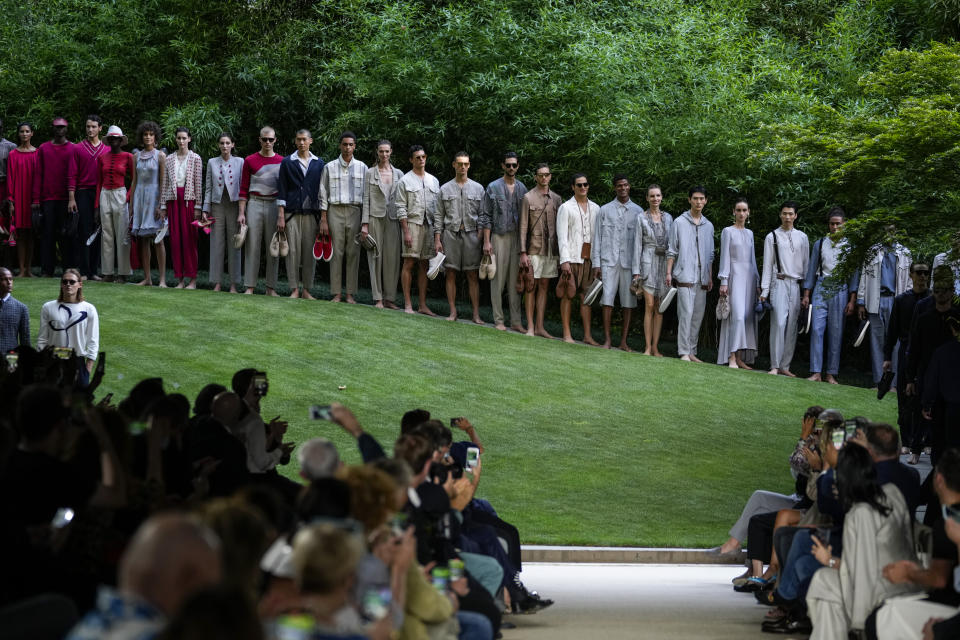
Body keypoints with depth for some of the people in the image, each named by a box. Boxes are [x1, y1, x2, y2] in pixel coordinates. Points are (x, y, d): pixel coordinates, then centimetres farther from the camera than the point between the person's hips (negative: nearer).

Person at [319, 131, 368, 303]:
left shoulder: (362, 168, 9)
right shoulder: (330, 167, 7)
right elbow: (323, 194, 6)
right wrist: (323, 220, -1)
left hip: (355, 212, 1)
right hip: (335, 211, -1)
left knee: (353, 253, -1)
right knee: (336, 252, -2)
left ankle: (350, 294, 2)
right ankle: (336, 294, 0)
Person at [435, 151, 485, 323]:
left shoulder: (478, 188, 9)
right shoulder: (445, 189, 9)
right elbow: (439, 216, 8)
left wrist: (482, 237, 0)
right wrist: (437, 240, 0)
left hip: (471, 234, 0)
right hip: (451, 233, 0)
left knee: (473, 276, -2)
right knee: (451, 274, 0)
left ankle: (476, 314, -1)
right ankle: (453, 311, 6)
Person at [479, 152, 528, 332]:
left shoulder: (522, 188, 11)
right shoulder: (493, 187, 1)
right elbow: (486, 217, -1)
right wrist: (486, 241, -8)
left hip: (518, 237, 3)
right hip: (499, 237, -3)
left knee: (515, 281, 4)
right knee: (498, 279, -1)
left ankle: (516, 321, 6)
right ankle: (498, 320, 4)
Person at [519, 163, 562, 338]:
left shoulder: (556, 199, 11)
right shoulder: (528, 198, -1)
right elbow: (523, 226, -3)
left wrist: (562, 250, 7)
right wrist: (523, 252, -9)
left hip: (551, 249, 4)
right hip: (534, 248, -4)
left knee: (544, 286, 6)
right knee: (531, 286, -2)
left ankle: (540, 326, 9)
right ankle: (530, 326, 2)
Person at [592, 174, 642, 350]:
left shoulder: (637, 212, 7)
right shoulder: (605, 210, 9)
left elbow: (639, 241, 4)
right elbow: (597, 238, 9)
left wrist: (638, 268, -2)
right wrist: (596, 263, 2)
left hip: (629, 263, 0)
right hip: (609, 261, 0)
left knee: (629, 302, 0)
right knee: (608, 299, -6)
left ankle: (624, 341, 6)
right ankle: (607, 339, 0)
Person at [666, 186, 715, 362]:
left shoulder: (708, 226, 15)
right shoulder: (680, 222, 2)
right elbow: (672, 250, 2)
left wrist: (710, 278, 16)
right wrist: (669, 272, -4)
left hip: (702, 278, 5)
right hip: (685, 276, -5)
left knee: (698, 315, 4)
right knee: (686, 313, -11)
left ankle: (691, 351, 9)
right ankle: (684, 352, -10)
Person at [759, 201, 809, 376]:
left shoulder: (802, 237, 13)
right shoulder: (772, 237, 6)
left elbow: (807, 264, 15)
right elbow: (767, 265, 4)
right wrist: (764, 290, -1)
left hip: (797, 284, 3)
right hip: (779, 283, -3)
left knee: (792, 326, 1)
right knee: (779, 323, -14)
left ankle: (785, 366, 7)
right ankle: (774, 366, -13)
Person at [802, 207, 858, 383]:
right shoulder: (819, 244, 11)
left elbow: (854, 274, 3)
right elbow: (811, 270, 14)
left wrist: (852, 300, -3)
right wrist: (806, 295, 8)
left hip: (840, 290, -1)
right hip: (821, 288, 1)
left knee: (836, 332, -1)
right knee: (817, 329, -8)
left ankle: (831, 374, 4)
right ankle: (816, 372, -6)